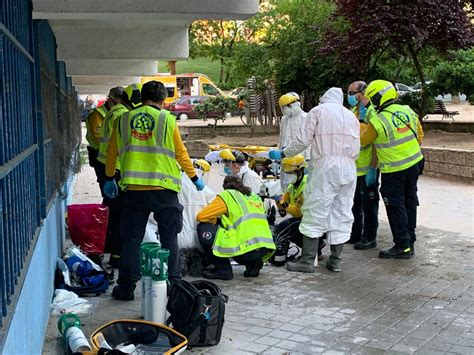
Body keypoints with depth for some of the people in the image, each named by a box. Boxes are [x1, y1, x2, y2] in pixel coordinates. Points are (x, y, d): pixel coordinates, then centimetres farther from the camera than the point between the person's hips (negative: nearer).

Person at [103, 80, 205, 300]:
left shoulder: (124, 120, 7)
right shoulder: (167, 120, -1)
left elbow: (112, 152, 14)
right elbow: (181, 154, 4)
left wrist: (109, 179, 28)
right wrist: (194, 177, 17)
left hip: (134, 189, 2)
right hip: (163, 189, -2)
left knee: (132, 238, 9)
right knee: (169, 238, 9)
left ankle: (126, 287, 11)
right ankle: (172, 284, 14)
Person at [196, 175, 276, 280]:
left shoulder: (227, 195, 4)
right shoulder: (256, 197, 23)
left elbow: (200, 217, 1)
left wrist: (216, 221, 21)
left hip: (247, 248, -7)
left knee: (204, 228, 4)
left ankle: (223, 268, 4)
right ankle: (253, 264, 15)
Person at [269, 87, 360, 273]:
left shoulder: (318, 111, 4)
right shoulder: (351, 116, 19)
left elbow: (303, 140, -4)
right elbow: (356, 150, 17)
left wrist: (282, 154, 6)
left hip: (325, 167, -5)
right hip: (348, 169, 5)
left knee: (315, 212, -5)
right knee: (342, 213, 8)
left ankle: (308, 260, -7)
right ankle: (335, 260, 11)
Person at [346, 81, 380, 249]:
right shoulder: (353, 112, 12)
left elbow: (375, 144, -19)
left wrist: (372, 169, -22)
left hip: (367, 169, -9)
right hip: (354, 168, 9)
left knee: (369, 204, 1)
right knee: (355, 204, 17)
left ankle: (370, 238, 11)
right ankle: (356, 234, 29)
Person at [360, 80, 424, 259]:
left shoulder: (378, 121, -19)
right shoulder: (408, 111, 0)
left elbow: (363, 140, -2)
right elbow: (419, 134, 12)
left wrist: (360, 126, 15)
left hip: (394, 171, -7)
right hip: (414, 165, 7)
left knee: (396, 207, 1)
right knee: (409, 203, 16)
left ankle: (403, 247, 3)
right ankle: (410, 241, 27)